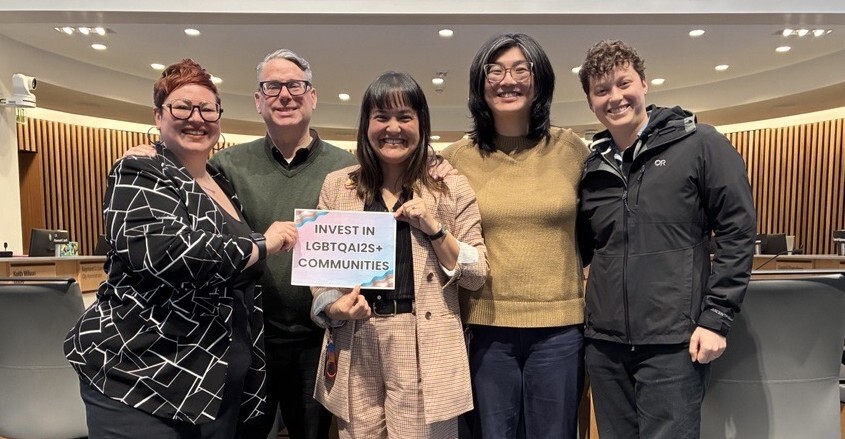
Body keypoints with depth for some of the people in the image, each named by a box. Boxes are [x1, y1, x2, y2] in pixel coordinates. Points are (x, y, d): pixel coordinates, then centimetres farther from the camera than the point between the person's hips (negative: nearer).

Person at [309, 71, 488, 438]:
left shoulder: (452, 187, -1)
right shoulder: (337, 186, 5)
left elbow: (476, 276, -2)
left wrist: (434, 228, -15)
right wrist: (332, 307, -10)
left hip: (424, 349, -2)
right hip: (355, 346, 2)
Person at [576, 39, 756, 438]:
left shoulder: (700, 144, -3)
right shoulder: (592, 166, 9)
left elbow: (737, 233, -5)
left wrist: (715, 318, -9)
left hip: (673, 341, -4)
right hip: (604, 343, 5)